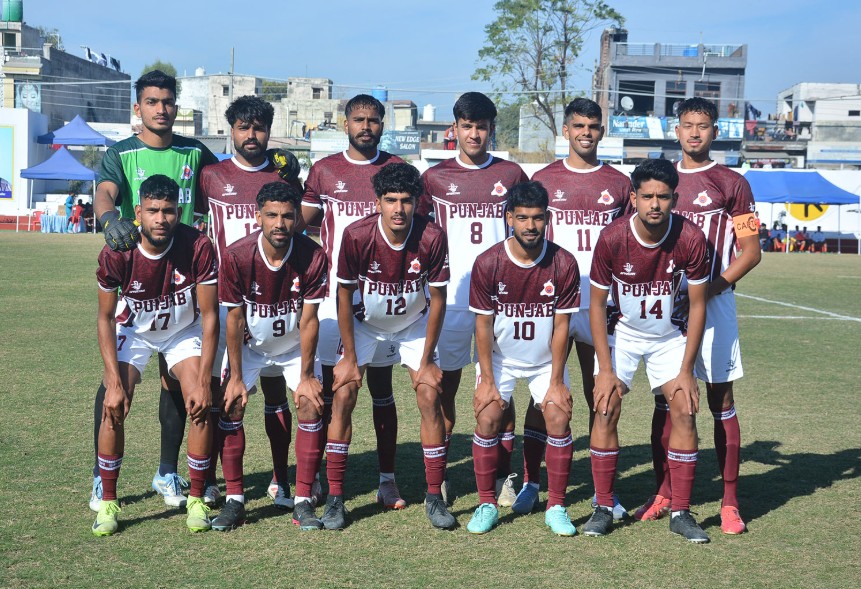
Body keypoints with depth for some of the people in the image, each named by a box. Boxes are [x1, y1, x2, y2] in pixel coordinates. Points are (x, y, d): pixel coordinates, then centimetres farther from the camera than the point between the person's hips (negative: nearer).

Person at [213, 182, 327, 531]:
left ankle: (304, 502, -4)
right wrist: (236, 377, -15)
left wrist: (306, 376, -15)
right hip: (249, 345, 0)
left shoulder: (313, 257, -25)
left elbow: (308, 320, -18)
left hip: (295, 345, 0)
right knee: (231, 407, -13)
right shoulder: (236, 256, -25)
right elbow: (235, 319, -17)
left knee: (311, 406, -13)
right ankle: (234, 500, -3)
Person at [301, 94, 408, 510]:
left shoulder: (397, 170, 6)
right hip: (334, 291, 0)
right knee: (329, 387, 1)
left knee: (382, 388, 6)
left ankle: (387, 479, 12)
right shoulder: (323, 171, 6)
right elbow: (303, 225, 12)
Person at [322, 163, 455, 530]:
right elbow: (344, 297, -15)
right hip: (364, 323, 0)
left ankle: (434, 497, 2)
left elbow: (437, 300, -14)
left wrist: (427, 360, -11)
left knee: (429, 397, -10)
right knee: (343, 395, -11)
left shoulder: (432, 238, -26)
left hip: (414, 324, 0)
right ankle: (335, 498, -3)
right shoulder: (356, 236, -28)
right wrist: (349, 358, -13)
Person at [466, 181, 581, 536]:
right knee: (488, 417, -13)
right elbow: (483, 324, -11)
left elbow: (561, 326, -12)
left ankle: (556, 507, 2)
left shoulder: (564, 264, -17)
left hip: (546, 359, 1)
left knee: (559, 417, -12)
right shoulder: (487, 263, -18)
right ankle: (486, 504, 3)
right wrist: (487, 381, -13)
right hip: (499, 357, 0)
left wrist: (556, 382, -12)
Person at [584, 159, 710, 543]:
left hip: (671, 335, 1)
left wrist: (686, 371, -14)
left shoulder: (691, 239, -23)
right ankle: (603, 508, 2)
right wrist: (605, 369, -15)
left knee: (684, 411, -10)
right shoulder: (612, 238, -23)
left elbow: (697, 305, -12)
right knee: (606, 410, -11)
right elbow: (597, 304, -12)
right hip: (622, 331, 0)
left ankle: (681, 513, 1)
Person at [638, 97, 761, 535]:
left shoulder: (731, 184, 1)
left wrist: (713, 285, -15)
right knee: (665, 401, 7)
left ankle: (730, 502, 5)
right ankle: (663, 493, 17)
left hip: (713, 303, -4)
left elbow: (751, 252, -1)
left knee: (721, 402, -1)